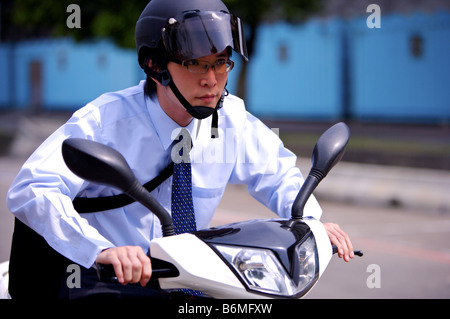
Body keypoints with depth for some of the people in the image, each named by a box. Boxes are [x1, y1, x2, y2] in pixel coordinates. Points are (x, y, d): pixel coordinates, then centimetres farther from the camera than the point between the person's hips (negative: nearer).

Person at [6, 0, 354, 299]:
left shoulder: (232, 121, -3)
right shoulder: (107, 119, -18)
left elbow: (277, 173, 14)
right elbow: (30, 190, -30)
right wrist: (103, 250, -46)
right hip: (95, 280, -5)